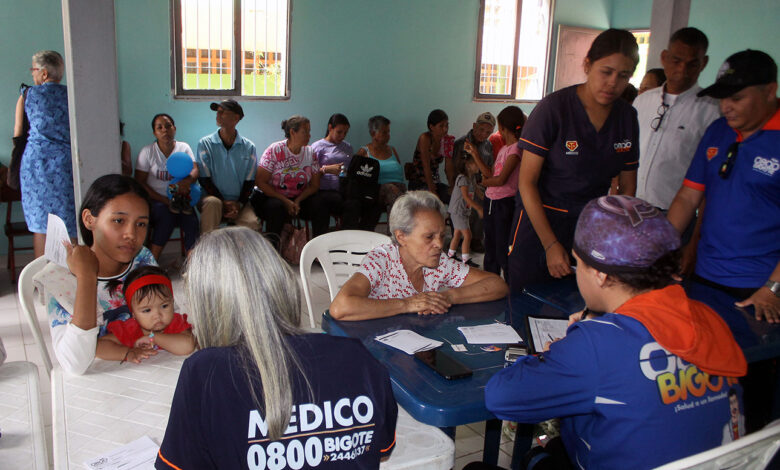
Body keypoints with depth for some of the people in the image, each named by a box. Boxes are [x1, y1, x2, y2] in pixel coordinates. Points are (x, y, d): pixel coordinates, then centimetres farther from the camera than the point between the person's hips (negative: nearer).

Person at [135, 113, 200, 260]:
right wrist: (165, 200, -15)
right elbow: (140, 182, -4)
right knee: (167, 212, -34)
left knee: (191, 219, -29)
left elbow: (195, 170, -5)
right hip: (154, 201, -2)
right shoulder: (147, 152, 0)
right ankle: (151, 262, -23)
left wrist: (186, 181, -32)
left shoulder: (183, 148, 8)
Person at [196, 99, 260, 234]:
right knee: (213, 202, -35)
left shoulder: (249, 147, 7)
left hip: (239, 202, 1)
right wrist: (224, 203, -12)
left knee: (253, 224, -28)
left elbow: (249, 181, 5)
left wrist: (239, 204, -11)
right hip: (213, 196, 0)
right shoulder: (205, 143, 3)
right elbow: (204, 179, -1)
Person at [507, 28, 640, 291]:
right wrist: (551, 244, -17)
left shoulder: (627, 117, 2)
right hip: (539, 221, -4)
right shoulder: (553, 109, -13)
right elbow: (527, 182, -14)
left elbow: (627, 187, 8)